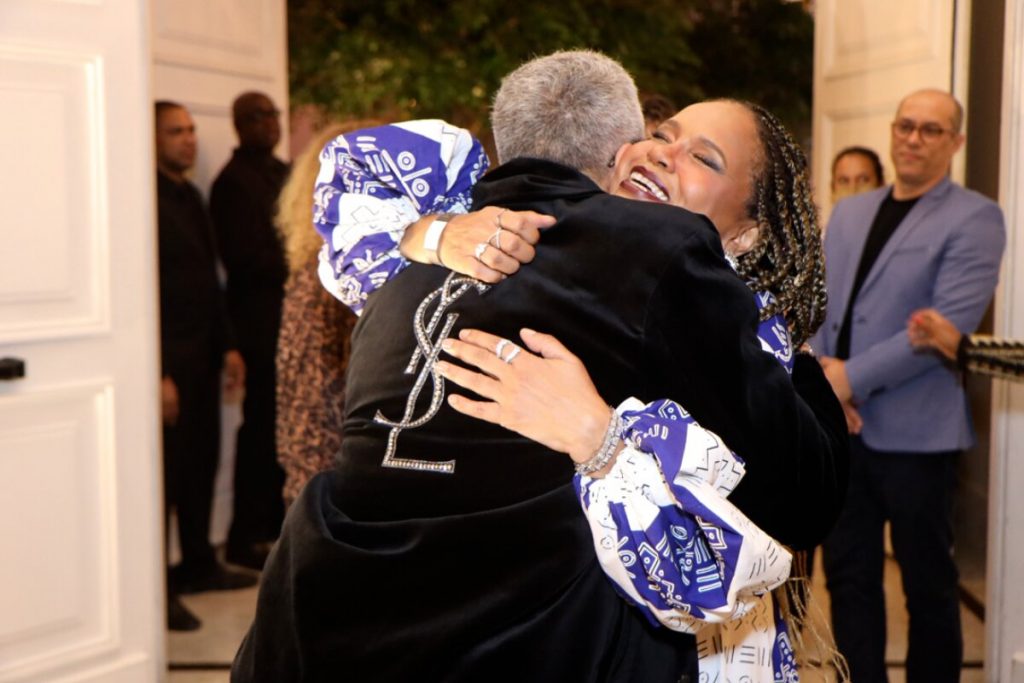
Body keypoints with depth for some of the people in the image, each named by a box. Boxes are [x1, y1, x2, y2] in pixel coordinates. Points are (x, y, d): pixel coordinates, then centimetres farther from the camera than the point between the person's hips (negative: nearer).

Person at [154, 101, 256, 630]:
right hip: (168, 358, -8)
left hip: (202, 353, 8)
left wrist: (227, 346, 15)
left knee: (202, 460, 12)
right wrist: (158, 373, -19)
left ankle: (198, 564, 25)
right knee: (167, 468, -3)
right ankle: (155, 588, 5)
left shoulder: (191, 198, 14)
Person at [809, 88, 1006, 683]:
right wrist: (821, 374, -8)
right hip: (842, 426, 5)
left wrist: (853, 376, -17)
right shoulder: (848, 213, 15)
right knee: (849, 576, 11)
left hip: (915, 432, -5)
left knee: (928, 583, 8)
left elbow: (948, 324, -15)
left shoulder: (973, 219, -5)